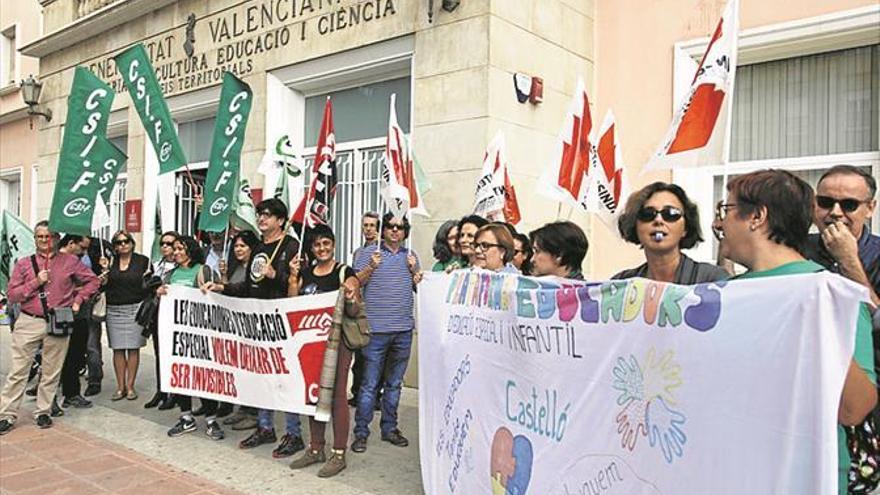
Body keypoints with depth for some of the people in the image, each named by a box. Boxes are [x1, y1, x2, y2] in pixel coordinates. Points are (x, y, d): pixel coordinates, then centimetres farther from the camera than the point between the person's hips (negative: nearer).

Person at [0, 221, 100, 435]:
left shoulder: (70, 261, 5)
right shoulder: (24, 263, 6)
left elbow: (93, 281, 10)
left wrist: (77, 300, 1)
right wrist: (36, 283, -10)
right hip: (28, 323, 0)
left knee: (51, 372, 7)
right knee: (17, 371, 2)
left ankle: (43, 412, 20)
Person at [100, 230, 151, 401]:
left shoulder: (143, 261, 4)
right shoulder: (110, 261, 10)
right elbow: (104, 286, 9)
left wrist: (148, 278, -13)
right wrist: (105, 269, -4)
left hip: (135, 309, -2)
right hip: (114, 309, 2)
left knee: (133, 348, 0)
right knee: (117, 349, 4)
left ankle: (130, 386, 8)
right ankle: (120, 387, 11)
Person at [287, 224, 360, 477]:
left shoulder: (345, 273, -3)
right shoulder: (305, 273, 12)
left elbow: (353, 313, -4)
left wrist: (350, 300, -25)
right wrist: (293, 278, -1)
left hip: (337, 339, -5)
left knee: (336, 394, -3)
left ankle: (339, 453, 7)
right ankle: (316, 448, 25)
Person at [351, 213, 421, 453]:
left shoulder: (411, 256, 14)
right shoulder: (368, 254, 1)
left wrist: (414, 270, -2)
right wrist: (371, 267, -17)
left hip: (403, 329, 4)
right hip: (376, 328, -4)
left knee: (394, 383, 14)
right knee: (369, 384, -2)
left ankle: (389, 428, 25)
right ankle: (361, 433, 7)